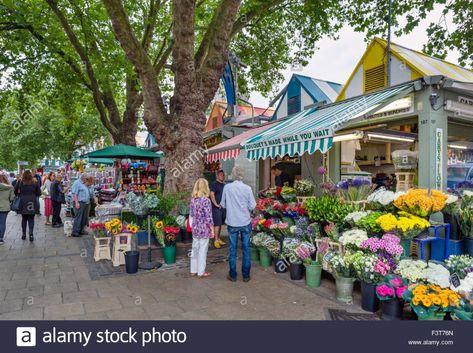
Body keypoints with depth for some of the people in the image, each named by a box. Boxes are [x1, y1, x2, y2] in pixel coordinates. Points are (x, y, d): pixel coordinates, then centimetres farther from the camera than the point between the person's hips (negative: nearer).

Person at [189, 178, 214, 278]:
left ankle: (193, 270, 27)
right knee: (202, 250, 6)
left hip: (195, 228, 6)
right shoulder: (206, 200, -17)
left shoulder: (193, 199, 1)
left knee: (195, 249, 16)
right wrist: (212, 230, -7)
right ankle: (201, 272, 17)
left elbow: (191, 214, 9)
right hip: (204, 229, -6)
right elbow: (208, 218, -15)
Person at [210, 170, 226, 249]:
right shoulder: (214, 184, -8)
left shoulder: (224, 185, 16)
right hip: (216, 208, -8)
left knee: (220, 224, 12)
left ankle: (218, 239, 21)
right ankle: (216, 240, -3)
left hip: (223, 207, 8)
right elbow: (212, 194, -17)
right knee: (217, 224, -8)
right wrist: (216, 204, -21)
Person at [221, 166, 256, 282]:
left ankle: (233, 275, 20)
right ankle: (246, 275, 19)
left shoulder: (227, 187, -7)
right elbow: (252, 206, -6)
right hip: (245, 222, 0)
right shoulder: (247, 188, -9)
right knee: (246, 248, 10)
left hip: (232, 222, 1)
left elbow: (223, 204, 2)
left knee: (233, 249, 11)